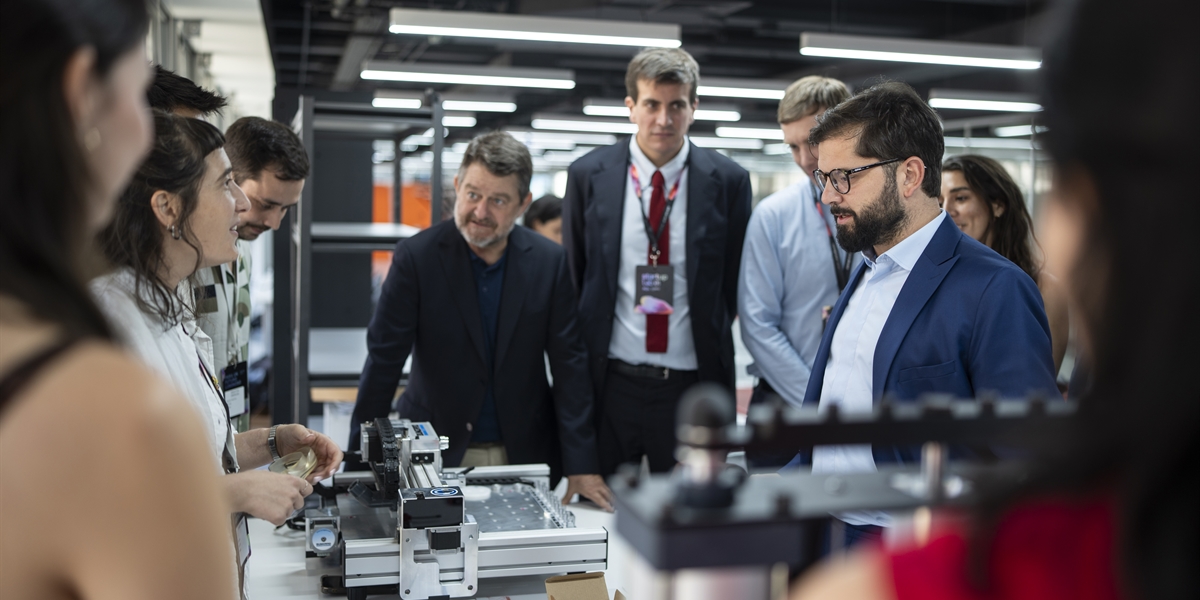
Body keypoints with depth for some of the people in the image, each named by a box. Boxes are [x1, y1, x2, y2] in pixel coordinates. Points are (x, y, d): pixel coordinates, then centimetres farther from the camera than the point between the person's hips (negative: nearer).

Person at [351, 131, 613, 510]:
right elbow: (383, 362, -9)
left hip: (525, 455, 2)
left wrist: (581, 466, -8)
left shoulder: (549, 262, -4)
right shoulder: (416, 258, -9)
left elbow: (569, 365, -3)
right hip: (436, 457, -1)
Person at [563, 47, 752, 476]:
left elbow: (735, 283, 6)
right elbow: (573, 276, 8)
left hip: (691, 388, 0)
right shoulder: (588, 175, 1)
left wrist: (711, 350, 3)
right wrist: (579, 371, 6)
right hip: (610, 382, 1)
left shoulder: (728, 181, -1)